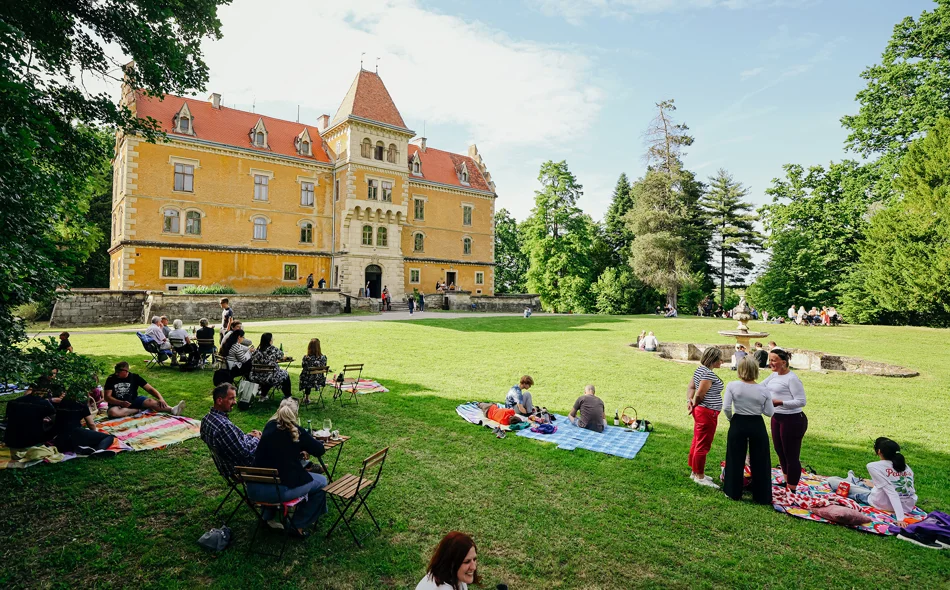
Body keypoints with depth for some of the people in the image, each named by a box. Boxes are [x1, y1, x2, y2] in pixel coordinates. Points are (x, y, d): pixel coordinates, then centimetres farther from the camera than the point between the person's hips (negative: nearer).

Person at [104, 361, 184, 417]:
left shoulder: (134, 377, -4)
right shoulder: (111, 379, -6)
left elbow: (150, 389, -6)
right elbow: (107, 397, -9)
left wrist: (161, 398, -23)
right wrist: (121, 403, -27)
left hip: (134, 400, 0)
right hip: (117, 403, 0)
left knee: (150, 402, -29)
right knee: (112, 412, -37)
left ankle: (172, 410, -50)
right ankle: (138, 410, -20)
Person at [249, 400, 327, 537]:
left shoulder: (269, 426, 9)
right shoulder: (297, 431, -5)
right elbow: (320, 450, 5)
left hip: (254, 489, 7)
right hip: (281, 490, -6)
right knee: (321, 481, 15)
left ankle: (269, 516, 44)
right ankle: (299, 524, 15)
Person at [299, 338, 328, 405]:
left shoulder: (306, 358, -22)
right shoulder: (323, 357, -16)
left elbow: (303, 367, -5)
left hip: (307, 381, -2)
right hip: (319, 381, 2)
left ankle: (307, 398, 44)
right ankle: (307, 398, 42)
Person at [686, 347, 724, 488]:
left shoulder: (700, 369, 11)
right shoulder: (708, 374, -21)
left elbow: (691, 387, 8)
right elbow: (699, 394, -22)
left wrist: (689, 400, -8)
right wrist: (694, 404, -3)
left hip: (700, 411, 10)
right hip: (707, 413, -10)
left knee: (698, 442, 18)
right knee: (703, 445, 0)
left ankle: (695, 472, 31)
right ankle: (699, 476, 10)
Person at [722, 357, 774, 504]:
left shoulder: (732, 386, -11)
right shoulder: (763, 390, -7)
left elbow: (726, 408, -14)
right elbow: (769, 412, -3)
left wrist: (731, 419, 5)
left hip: (738, 424, -1)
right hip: (757, 425, 1)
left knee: (736, 459, 12)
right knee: (760, 461, 12)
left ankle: (734, 492, 22)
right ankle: (762, 496, 21)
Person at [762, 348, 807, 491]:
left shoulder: (792, 379, -18)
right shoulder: (774, 375, 7)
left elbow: (801, 401, -19)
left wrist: (780, 402, -26)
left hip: (792, 420, -9)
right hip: (776, 418, 9)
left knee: (791, 455, 2)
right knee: (779, 451, 21)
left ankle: (792, 489, 13)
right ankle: (786, 482, 39)